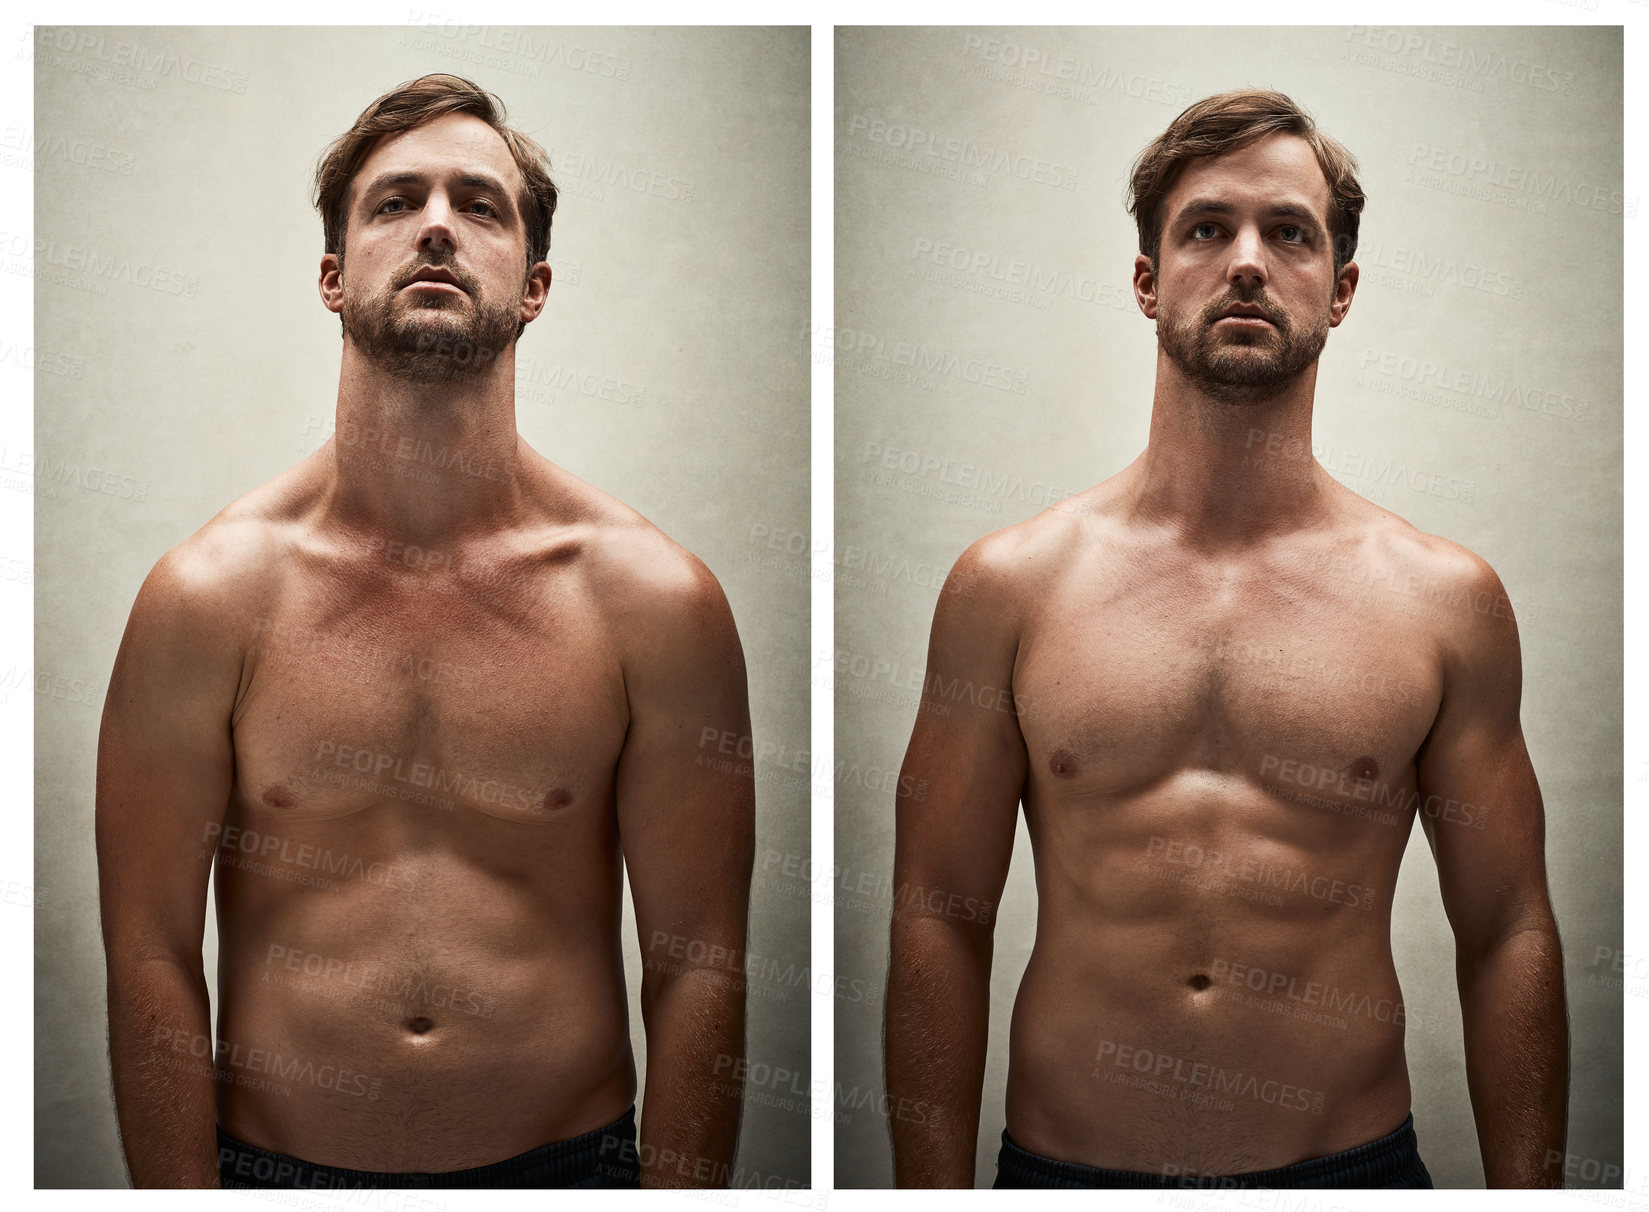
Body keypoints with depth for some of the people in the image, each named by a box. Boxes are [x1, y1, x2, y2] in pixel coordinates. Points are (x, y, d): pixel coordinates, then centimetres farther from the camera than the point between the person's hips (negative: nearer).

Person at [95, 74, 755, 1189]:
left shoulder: (655, 597, -9)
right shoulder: (206, 593, -8)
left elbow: (695, 967, -6)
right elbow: (151, 955, -5)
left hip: (570, 1156, 0)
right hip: (272, 1164, 1)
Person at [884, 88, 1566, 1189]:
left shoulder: (1448, 600, -3)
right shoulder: (1009, 585, -5)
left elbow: (1508, 936, 1)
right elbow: (939, 920, -3)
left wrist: (1527, 1189, -1)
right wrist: (934, 1188, -6)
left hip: (1351, 1158, 1)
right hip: (1067, 1161, 0)